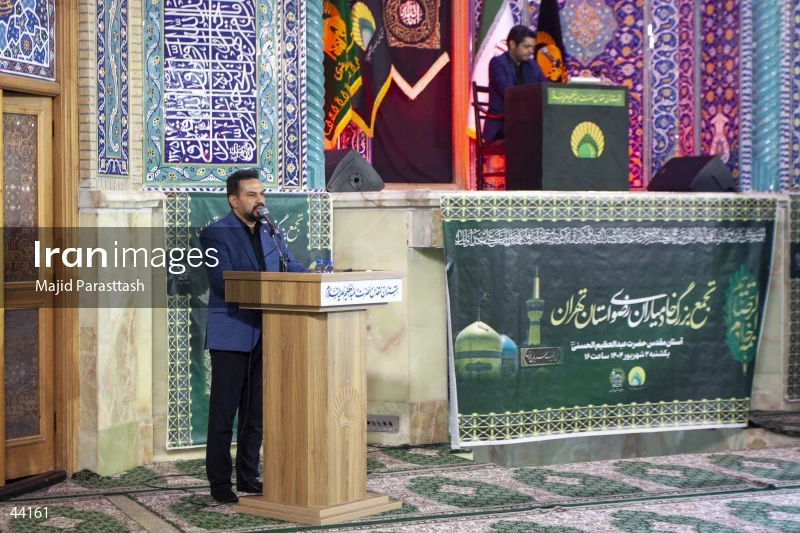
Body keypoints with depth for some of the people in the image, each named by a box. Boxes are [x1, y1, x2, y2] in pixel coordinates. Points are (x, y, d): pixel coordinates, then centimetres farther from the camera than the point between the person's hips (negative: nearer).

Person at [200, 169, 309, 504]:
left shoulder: (271, 232, 12)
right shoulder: (215, 234, -8)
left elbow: (291, 268, 9)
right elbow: (223, 282, -18)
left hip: (265, 334, 6)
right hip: (231, 334, -6)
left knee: (256, 411, 12)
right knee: (223, 411, 0)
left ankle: (248, 477, 23)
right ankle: (220, 483, 7)